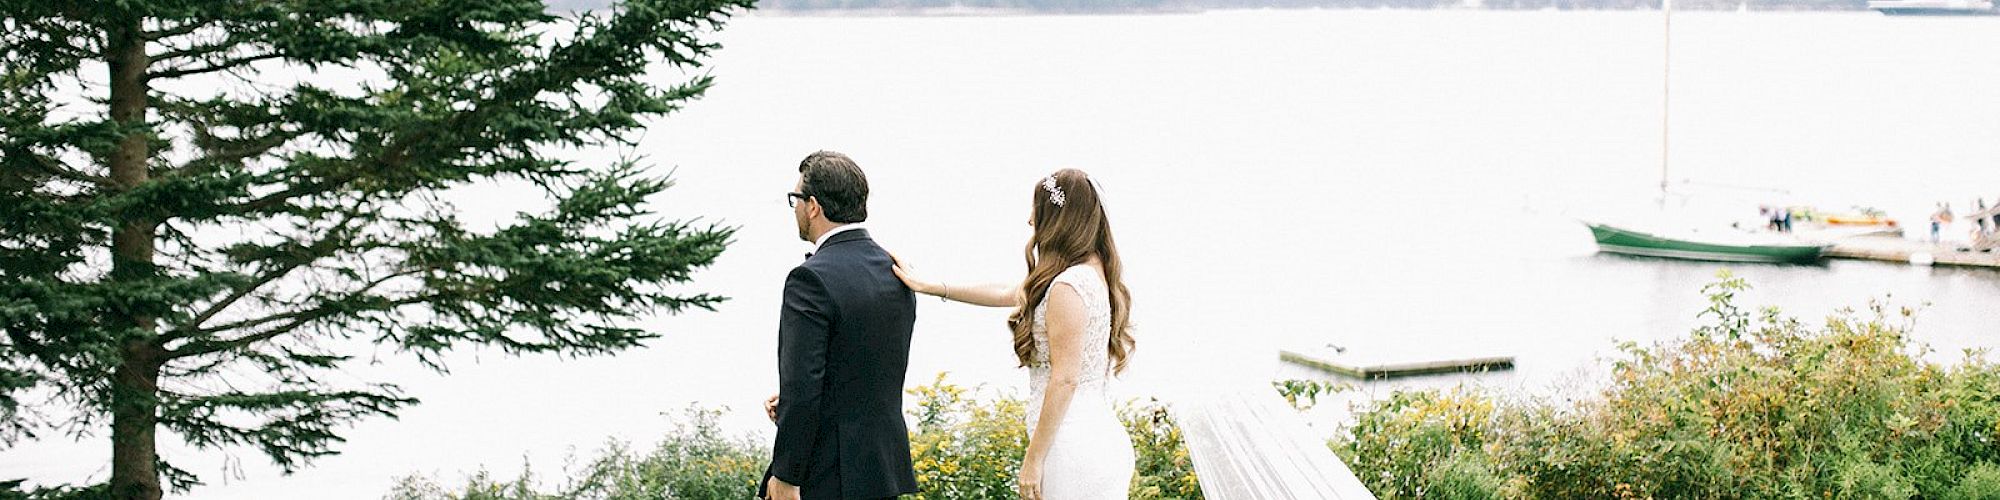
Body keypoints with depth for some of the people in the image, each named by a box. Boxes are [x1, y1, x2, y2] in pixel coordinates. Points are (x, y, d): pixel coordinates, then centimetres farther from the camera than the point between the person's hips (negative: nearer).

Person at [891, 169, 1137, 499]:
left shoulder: (1067, 286, -15)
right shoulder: (1094, 274, 15)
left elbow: (1065, 379, -18)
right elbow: (1007, 294, 25)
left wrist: (1034, 459, -14)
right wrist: (926, 285, 28)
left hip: (1073, 448, -9)